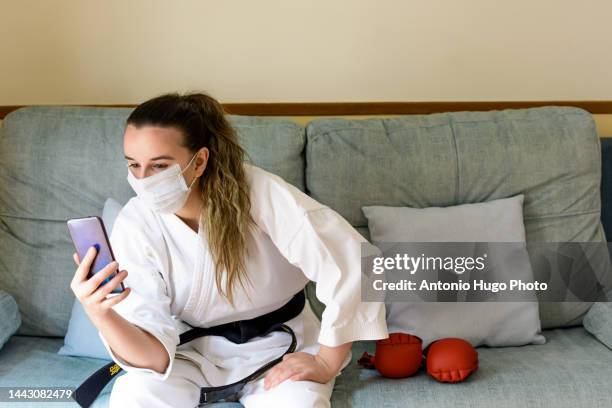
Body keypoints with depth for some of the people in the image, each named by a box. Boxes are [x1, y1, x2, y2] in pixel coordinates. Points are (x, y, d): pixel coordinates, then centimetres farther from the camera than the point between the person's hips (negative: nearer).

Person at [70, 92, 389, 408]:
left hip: (276, 344, -1)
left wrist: (326, 364, -21)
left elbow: (350, 262, -27)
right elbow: (155, 354, -22)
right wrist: (100, 314, -42)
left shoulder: (258, 192, -25)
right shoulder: (133, 226, -18)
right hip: (193, 350, 2)